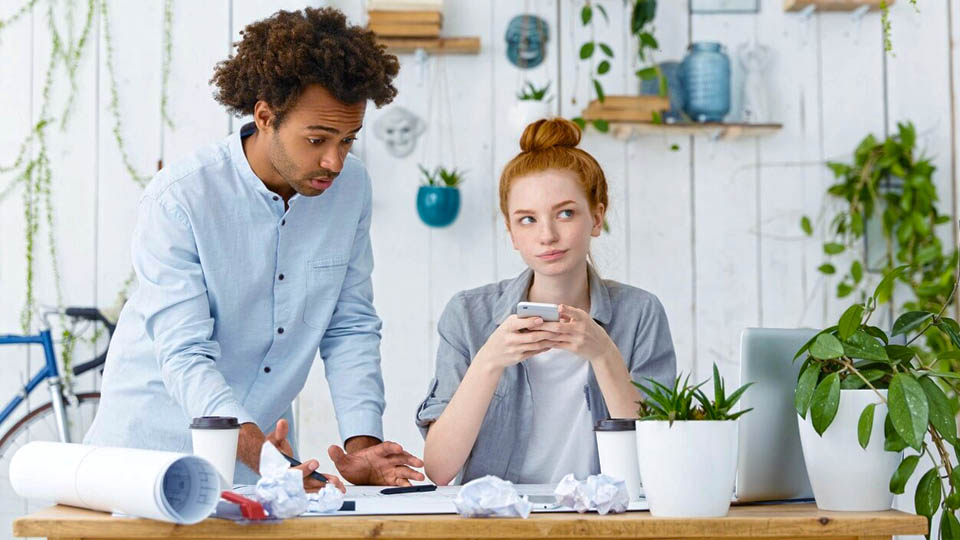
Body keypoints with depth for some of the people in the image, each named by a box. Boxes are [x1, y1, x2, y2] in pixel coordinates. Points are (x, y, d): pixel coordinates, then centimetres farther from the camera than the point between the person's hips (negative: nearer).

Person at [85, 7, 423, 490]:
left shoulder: (350, 187, 0)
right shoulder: (178, 199, -15)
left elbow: (350, 328, 4)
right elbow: (185, 356, -19)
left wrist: (362, 446, -9)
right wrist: (253, 447, -34)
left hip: (266, 445, 3)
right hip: (156, 446, -3)